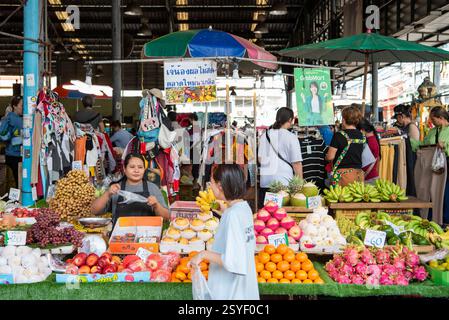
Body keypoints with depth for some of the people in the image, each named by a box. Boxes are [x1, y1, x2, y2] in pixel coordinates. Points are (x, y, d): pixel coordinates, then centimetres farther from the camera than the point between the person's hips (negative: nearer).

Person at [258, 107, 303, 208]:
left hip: (265, 180, 5)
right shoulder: (291, 137, -6)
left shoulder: (265, 135, 8)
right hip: (284, 181, -5)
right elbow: (297, 163, -6)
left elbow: (260, 159, 13)